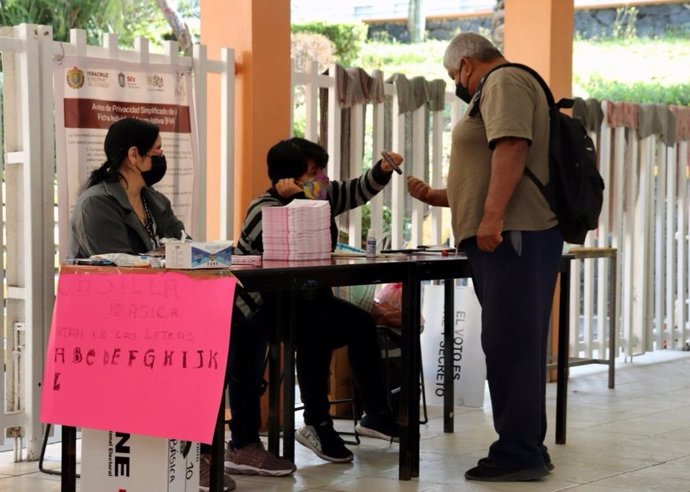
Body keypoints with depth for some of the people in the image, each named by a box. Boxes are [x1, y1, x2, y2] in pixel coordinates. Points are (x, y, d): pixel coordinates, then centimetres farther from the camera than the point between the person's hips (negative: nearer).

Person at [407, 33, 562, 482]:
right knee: (513, 344, 10)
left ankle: (519, 454, -10)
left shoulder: (503, 81, -4)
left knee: (510, 344, -10)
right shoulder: (498, 88, 29)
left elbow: (512, 148, -20)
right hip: (503, 236, 11)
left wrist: (492, 217, -25)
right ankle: (525, 449, 14)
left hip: (512, 234, -11)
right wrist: (435, 196, 35)